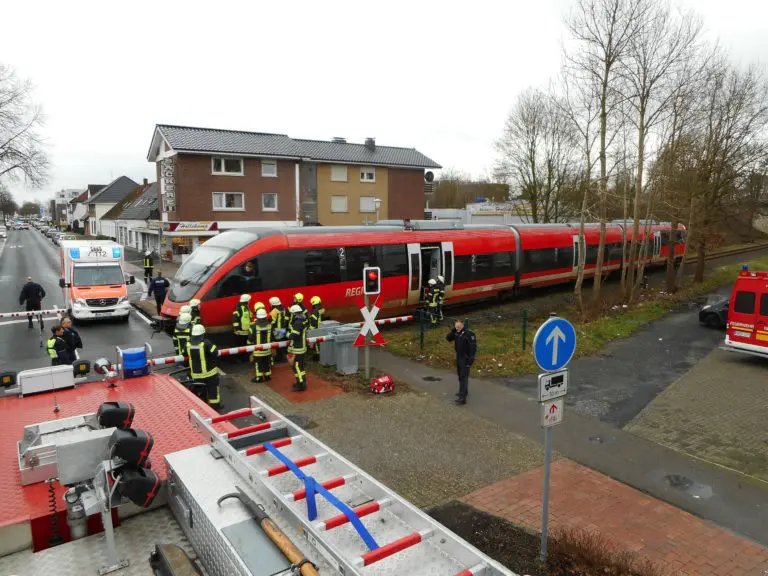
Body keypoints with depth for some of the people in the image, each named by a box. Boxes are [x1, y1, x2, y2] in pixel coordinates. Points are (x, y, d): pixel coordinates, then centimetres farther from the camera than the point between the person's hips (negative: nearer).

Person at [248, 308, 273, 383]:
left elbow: (250, 338, -10)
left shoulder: (254, 326, -17)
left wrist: (249, 346, 8)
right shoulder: (270, 325, -7)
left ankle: (259, 378, 15)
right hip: (268, 349, 4)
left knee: (258, 364, 8)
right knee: (267, 363, 16)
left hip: (257, 350, -3)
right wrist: (271, 345, 18)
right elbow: (273, 336, 3)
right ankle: (268, 376, 27)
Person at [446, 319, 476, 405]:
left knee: (463, 376, -11)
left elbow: (473, 346, -20)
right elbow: (448, 338, 3)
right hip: (458, 357, 8)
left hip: (466, 358, -8)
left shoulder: (469, 333, -19)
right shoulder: (456, 333, 3)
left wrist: (471, 358, -22)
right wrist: (452, 330, -10)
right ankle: (464, 391, 36)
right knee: (460, 375, 18)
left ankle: (462, 397, -14)